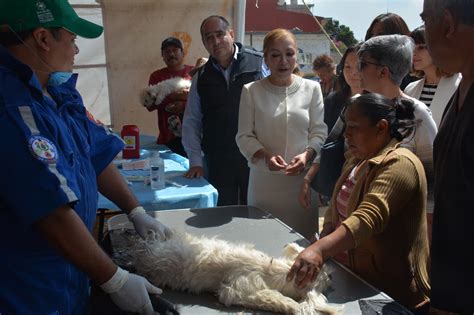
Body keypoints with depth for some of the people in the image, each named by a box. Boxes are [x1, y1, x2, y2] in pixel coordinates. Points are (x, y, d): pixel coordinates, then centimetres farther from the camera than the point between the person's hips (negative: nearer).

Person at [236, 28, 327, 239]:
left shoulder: (311, 88, 4)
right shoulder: (251, 91, 1)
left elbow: (319, 131, 4)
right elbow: (244, 135, 1)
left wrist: (307, 155, -15)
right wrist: (265, 156, -16)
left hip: (302, 177, 1)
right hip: (264, 179, 0)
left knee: (303, 236, 4)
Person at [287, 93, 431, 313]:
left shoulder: (399, 164, -20)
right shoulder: (357, 159, 9)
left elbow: (368, 218, -35)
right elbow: (336, 211, 12)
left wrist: (319, 250, -48)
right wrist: (320, 249, -5)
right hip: (353, 281, 8)